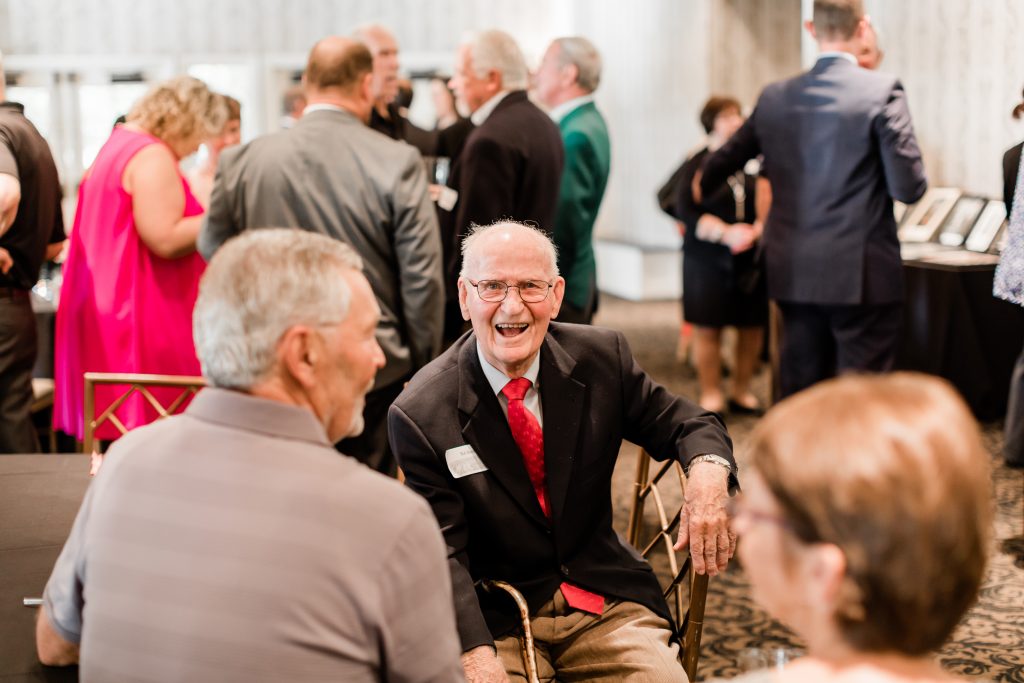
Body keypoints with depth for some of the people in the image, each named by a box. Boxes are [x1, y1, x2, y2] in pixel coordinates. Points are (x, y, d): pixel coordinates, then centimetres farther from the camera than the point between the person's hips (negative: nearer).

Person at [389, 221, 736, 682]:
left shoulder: (601, 356, -1)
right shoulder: (421, 414, -11)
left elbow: (683, 423, 9)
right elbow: (443, 555, -12)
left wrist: (708, 471, -17)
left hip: (604, 600, 2)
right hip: (492, 620, -2)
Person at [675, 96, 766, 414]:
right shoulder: (697, 164, 1)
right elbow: (686, 211, -6)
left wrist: (756, 230, -15)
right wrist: (725, 233, -18)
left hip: (751, 258, 2)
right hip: (708, 259, -2)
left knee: (753, 325, 3)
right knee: (708, 328, 0)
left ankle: (742, 391, 18)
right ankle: (710, 395, 11)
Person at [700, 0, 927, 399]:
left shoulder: (775, 98, 5)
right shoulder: (883, 92, -10)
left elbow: (724, 161, 19)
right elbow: (909, 188, -14)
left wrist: (702, 184, 41)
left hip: (795, 277, 5)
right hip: (862, 277, -5)